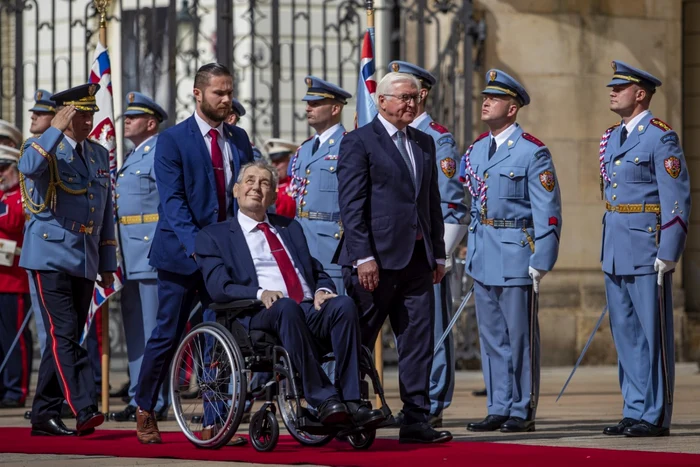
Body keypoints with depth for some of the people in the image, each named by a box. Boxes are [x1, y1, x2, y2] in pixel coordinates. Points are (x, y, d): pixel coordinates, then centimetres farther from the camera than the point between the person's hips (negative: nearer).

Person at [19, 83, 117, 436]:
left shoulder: (99, 155, 15)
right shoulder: (45, 146, -2)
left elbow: (106, 212, 20)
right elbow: (28, 167, -29)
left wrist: (108, 262, 18)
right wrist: (56, 129, -25)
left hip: (86, 262, 6)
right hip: (51, 257, -6)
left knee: (65, 339, 7)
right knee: (64, 335, -15)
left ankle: (45, 416, 13)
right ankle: (85, 410, -22)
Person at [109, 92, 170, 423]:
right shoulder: (133, 156, 20)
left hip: (153, 250, -10)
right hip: (132, 256, 10)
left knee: (153, 329, -7)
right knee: (135, 329, 12)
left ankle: (156, 402, -4)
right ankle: (139, 399, 17)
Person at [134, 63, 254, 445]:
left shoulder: (239, 139, 11)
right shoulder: (172, 140, -4)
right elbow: (172, 200, -12)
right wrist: (195, 244, -23)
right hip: (182, 252, -4)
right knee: (167, 335, 2)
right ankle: (145, 412, 17)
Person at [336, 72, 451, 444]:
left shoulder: (424, 144, 16)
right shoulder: (358, 143, -4)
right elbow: (351, 205, -10)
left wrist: (438, 254, 13)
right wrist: (363, 256, -16)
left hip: (417, 259, 6)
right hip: (377, 259, -6)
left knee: (418, 343, 3)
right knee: (358, 343, 2)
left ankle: (416, 422, 5)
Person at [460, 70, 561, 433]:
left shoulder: (532, 153, -8)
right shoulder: (475, 151, 12)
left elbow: (548, 212, -10)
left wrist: (540, 263, -14)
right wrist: (471, 248, 10)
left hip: (515, 253, -6)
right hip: (482, 254, 6)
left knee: (519, 335, -1)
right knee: (491, 335, 9)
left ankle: (522, 413, 5)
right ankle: (499, 409, 15)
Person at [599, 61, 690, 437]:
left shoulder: (661, 138, -10)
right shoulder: (613, 138, 15)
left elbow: (678, 200, -13)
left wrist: (668, 254, -18)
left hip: (646, 249, -8)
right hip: (615, 251, 8)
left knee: (652, 334, -3)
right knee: (625, 334, 10)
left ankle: (656, 417, 0)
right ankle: (635, 411, 16)